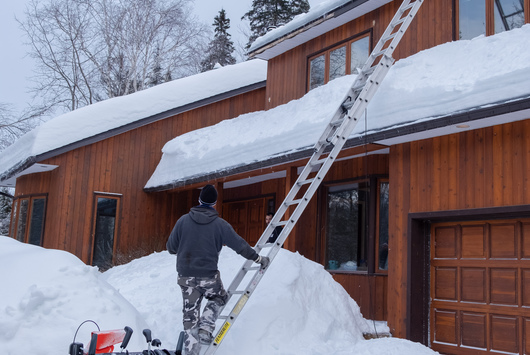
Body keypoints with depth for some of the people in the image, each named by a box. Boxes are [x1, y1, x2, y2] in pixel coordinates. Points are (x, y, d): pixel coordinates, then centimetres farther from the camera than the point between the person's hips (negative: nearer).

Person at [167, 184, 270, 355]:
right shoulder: (220, 224, -7)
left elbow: (171, 247, 5)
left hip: (186, 277, 2)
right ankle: (205, 329, 7)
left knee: (190, 317, 13)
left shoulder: (183, 220, -3)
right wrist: (259, 258, 14)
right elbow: (240, 246, -1)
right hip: (209, 277, -2)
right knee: (219, 298, 27)